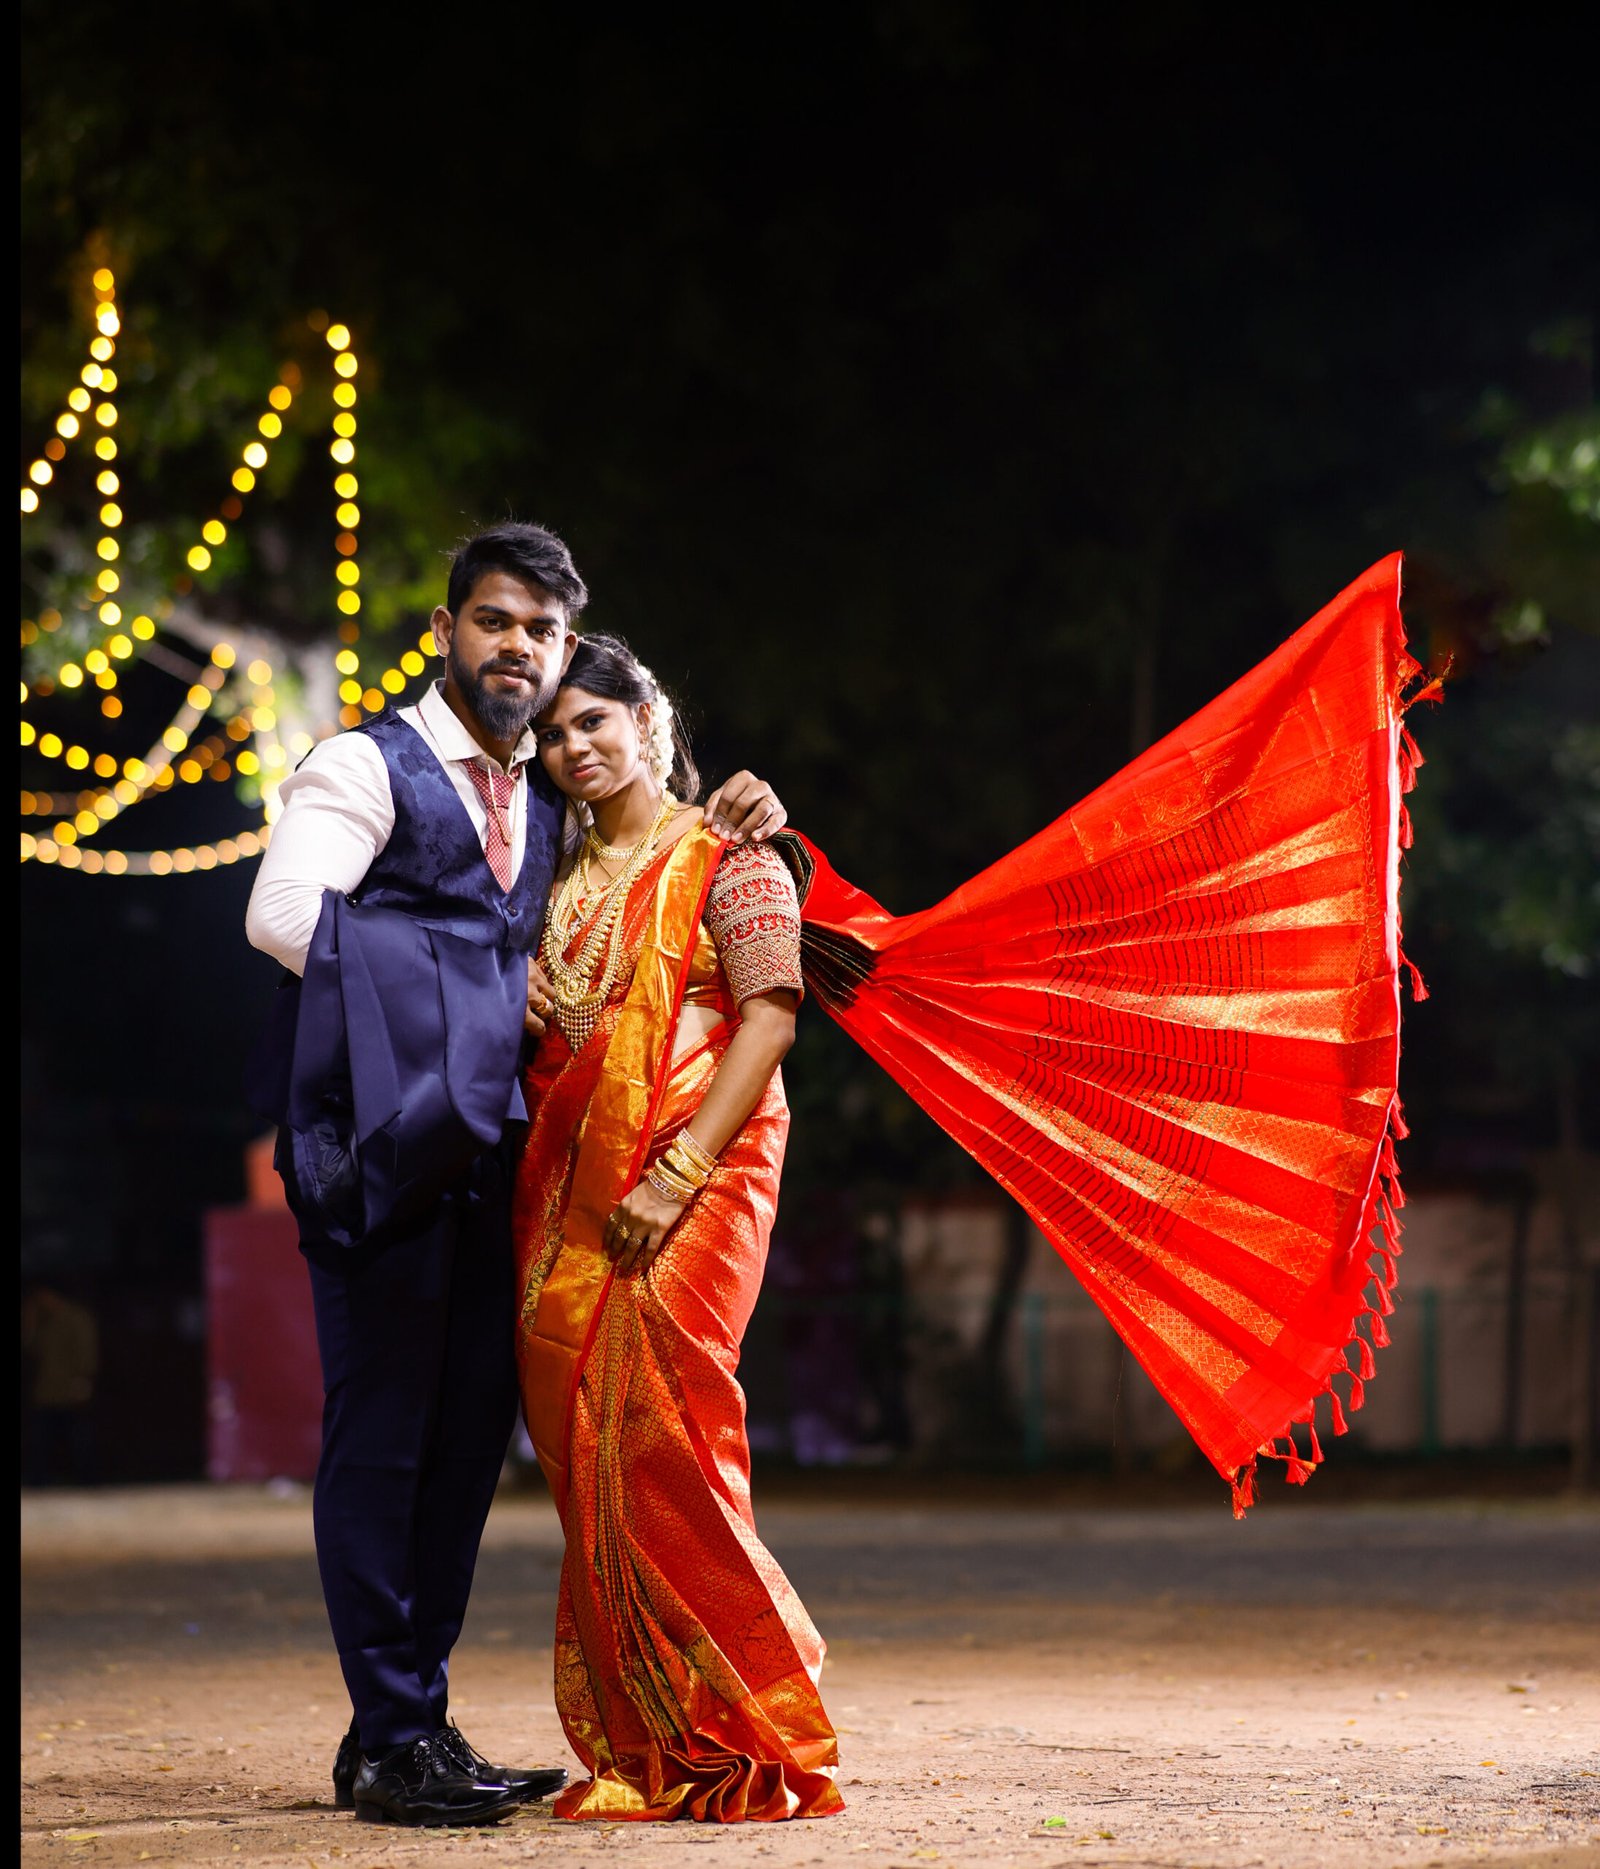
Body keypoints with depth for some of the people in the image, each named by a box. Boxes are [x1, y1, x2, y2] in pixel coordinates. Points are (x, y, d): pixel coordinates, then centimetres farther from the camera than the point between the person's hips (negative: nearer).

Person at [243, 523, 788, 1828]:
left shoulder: (548, 804, 21)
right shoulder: (372, 766, 0)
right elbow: (281, 912, -13)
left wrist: (720, 835, 13)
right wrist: (486, 988, -10)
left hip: (486, 1148, 7)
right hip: (382, 1144, -7)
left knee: (470, 1429, 8)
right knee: (380, 1432, -6)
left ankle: (408, 1728, 16)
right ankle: (395, 1739, -3)